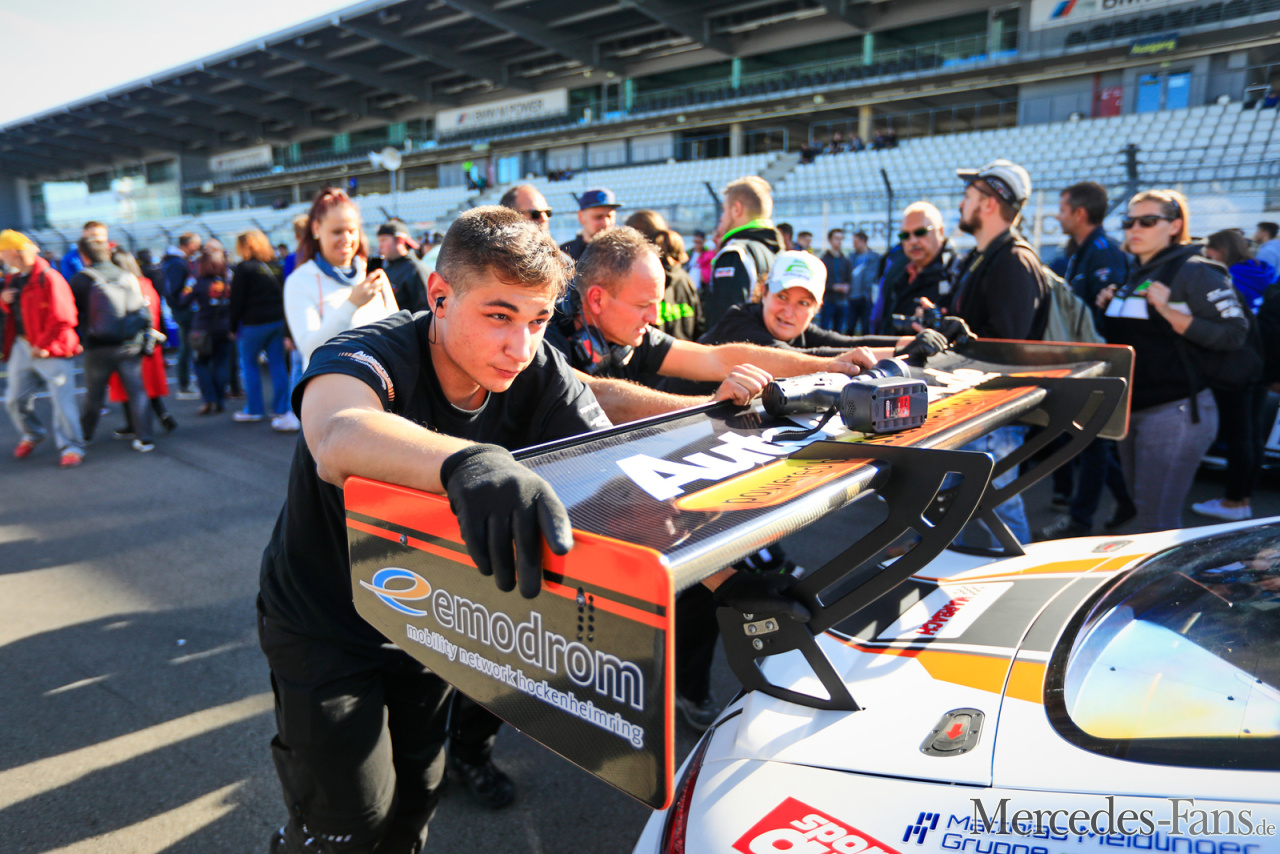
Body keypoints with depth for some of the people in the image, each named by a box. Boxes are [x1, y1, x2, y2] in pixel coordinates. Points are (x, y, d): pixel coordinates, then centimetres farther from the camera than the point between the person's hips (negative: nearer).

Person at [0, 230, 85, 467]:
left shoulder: (48, 278, -15)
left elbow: (63, 319, -19)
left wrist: (44, 346, -16)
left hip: (51, 351, -8)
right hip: (21, 347, 8)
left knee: (62, 399, -9)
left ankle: (70, 447, 1)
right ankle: (31, 436, 37)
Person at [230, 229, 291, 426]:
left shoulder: (243, 268, -7)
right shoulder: (272, 266, 9)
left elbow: (237, 301, -7)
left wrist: (233, 327, 2)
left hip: (254, 323, -5)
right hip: (278, 321, 5)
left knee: (249, 364, 9)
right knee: (278, 364, 6)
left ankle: (254, 409, 12)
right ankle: (281, 410, 6)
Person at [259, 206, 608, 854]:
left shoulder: (540, 376, -17)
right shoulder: (371, 355, -31)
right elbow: (338, 441, -54)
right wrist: (468, 461, -73)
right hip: (324, 624, -4)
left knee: (414, 802, 19)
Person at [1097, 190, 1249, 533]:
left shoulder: (1195, 271, -9)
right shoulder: (1132, 274, 15)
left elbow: (1233, 334, -17)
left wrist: (1168, 310, -23)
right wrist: (1108, 308, 9)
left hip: (1175, 411, -8)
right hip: (1130, 410, 8)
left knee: (1156, 520, -8)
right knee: (1143, 509, 17)